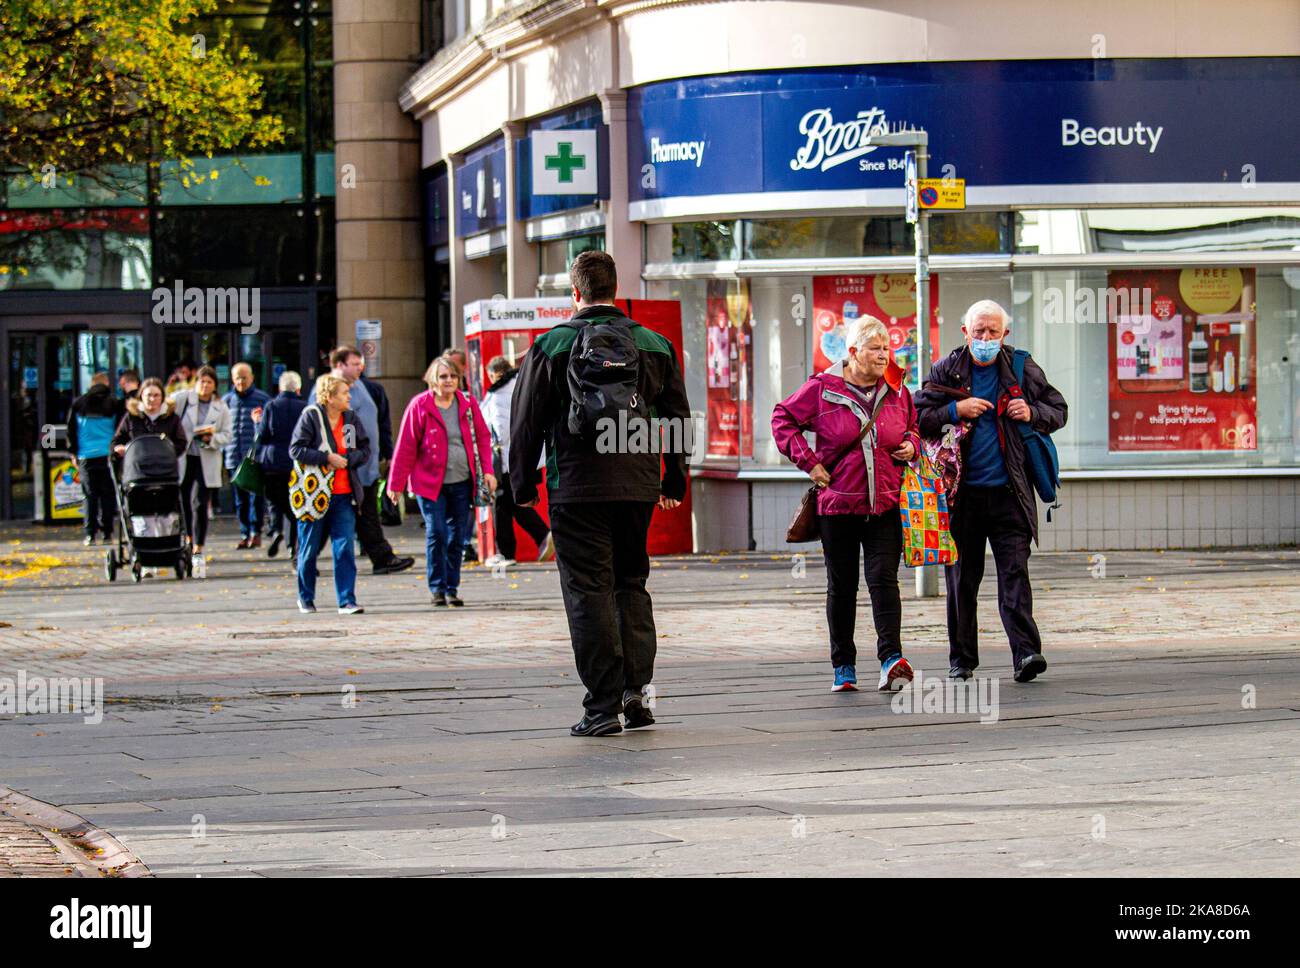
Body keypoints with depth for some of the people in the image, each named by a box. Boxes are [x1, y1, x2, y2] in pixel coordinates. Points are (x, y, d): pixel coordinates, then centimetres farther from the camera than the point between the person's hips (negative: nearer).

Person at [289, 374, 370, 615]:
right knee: (309, 549, 7)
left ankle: (347, 601, -6)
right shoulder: (310, 416, -6)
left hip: (344, 495, 3)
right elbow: (296, 449, -11)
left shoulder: (351, 419, 7)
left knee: (345, 549, -7)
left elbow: (365, 450, 9)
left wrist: (347, 459, -9)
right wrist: (327, 458, -17)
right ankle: (305, 598, 24)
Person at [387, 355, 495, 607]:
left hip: (462, 482, 3)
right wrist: (396, 484, -1)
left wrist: (487, 471, 1)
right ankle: (437, 588, 1)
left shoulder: (468, 404, 6)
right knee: (436, 534, -10)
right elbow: (405, 447, -2)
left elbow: (482, 438, 12)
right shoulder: (419, 406, -4)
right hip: (429, 482, -3)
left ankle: (452, 588, 14)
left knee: (457, 537, 4)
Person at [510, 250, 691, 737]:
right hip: (639, 487, 3)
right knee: (632, 582, 16)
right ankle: (636, 687, 4)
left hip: (577, 487, -3)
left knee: (589, 592, 0)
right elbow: (679, 418, 12)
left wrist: (523, 485, 9)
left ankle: (603, 706, -2)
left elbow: (526, 422, -1)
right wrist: (674, 481, 22)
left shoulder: (551, 346, -3)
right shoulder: (656, 346, 7)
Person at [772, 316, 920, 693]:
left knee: (883, 578, -12)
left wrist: (912, 446, 2)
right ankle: (844, 667, 15)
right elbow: (782, 419, 4)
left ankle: (891, 661, -22)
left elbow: (914, 427, 25)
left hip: (884, 506, 1)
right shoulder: (823, 389, -3)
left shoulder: (897, 393, 7)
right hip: (837, 505, -1)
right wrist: (808, 461, -4)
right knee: (842, 587, 7)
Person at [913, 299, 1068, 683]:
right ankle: (962, 659, 14)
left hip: (1008, 492, -1)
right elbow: (918, 418, 3)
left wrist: (1033, 414, -6)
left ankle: (1026, 652, -17)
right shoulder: (946, 371, 5)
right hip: (961, 493, 1)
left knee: (1015, 572, -10)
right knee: (961, 579, 5)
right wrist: (954, 410, -12)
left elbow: (1058, 410, 15)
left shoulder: (1022, 369, 6)